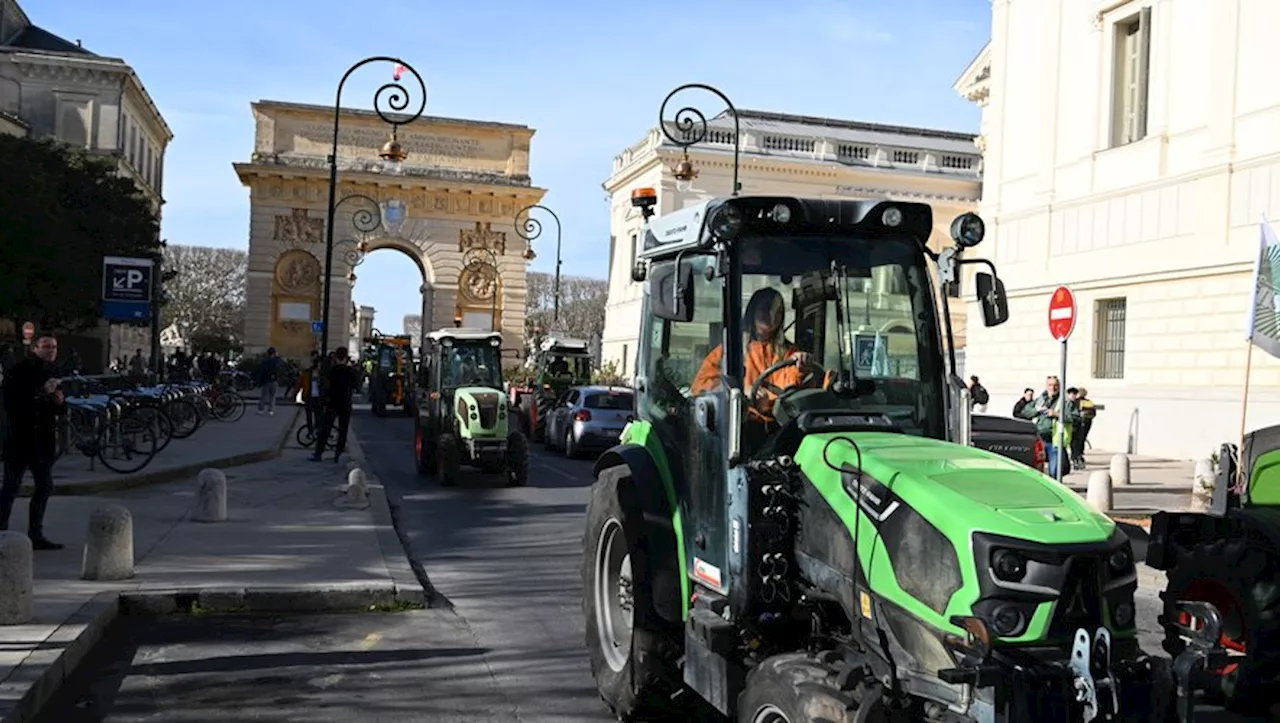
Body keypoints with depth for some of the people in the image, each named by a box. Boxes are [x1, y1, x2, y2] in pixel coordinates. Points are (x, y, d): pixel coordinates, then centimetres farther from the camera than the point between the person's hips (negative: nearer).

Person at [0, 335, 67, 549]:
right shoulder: (19, 371, -9)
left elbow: (60, 411, 19)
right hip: (20, 437, -7)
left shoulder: (52, 373, 13)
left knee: (44, 487, 11)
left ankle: (35, 535, 19)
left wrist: (60, 401, -3)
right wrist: (40, 393, -24)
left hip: (44, 440, 8)